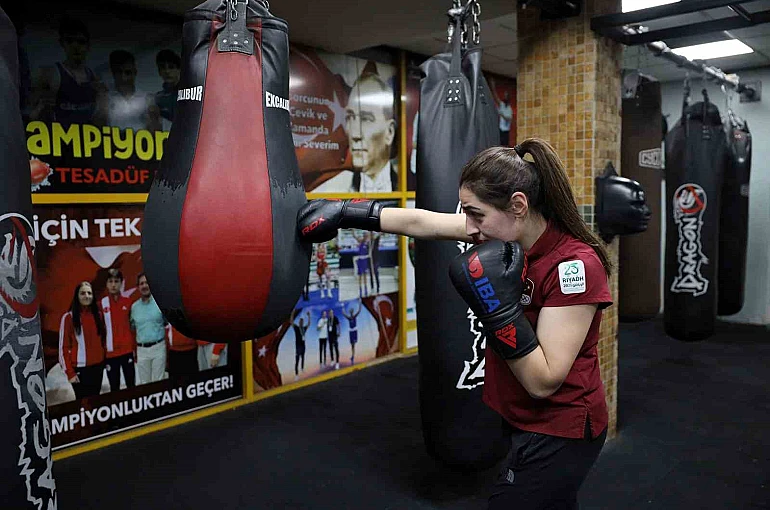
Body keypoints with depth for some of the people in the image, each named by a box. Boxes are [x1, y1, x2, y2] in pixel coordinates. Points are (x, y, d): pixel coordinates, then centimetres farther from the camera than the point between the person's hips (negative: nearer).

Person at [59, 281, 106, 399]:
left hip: (98, 367, 4)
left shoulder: (98, 315, 7)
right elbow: (63, 347, -7)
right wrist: (70, 372, -10)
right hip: (80, 369, -4)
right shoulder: (68, 317, -6)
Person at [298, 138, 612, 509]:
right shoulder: (507, 232, -7)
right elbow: (420, 222, 1)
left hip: (560, 432, -7)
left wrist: (498, 308, -33)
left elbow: (543, 382, -26)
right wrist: (346, 212, 4)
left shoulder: (576, 264, -28)